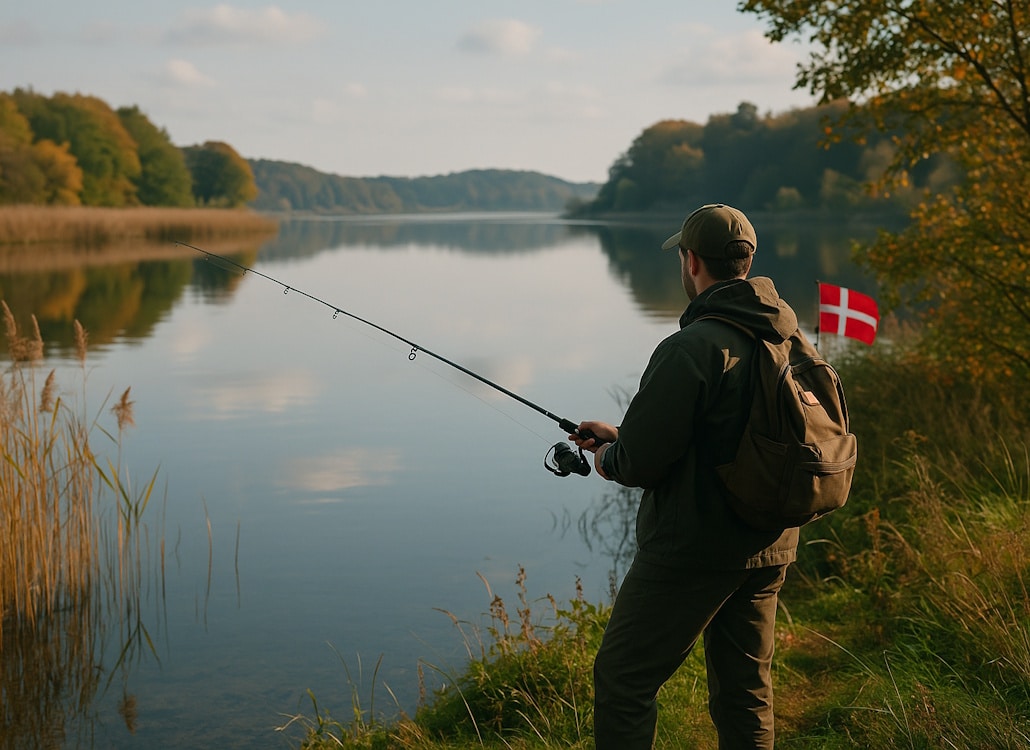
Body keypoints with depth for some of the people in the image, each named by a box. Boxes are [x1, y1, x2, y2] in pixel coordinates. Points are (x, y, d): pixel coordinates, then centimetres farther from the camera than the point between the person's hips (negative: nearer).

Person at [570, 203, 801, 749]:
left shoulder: (692, 348, -21)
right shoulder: (786, 338, 7)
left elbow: (640, 461, -20)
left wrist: (607, 457, 4)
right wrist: (621, 435, 18)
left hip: (693, 550, -8)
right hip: (770, 548, 8)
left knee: (622, 680, 4)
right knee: (745, 690, 17)